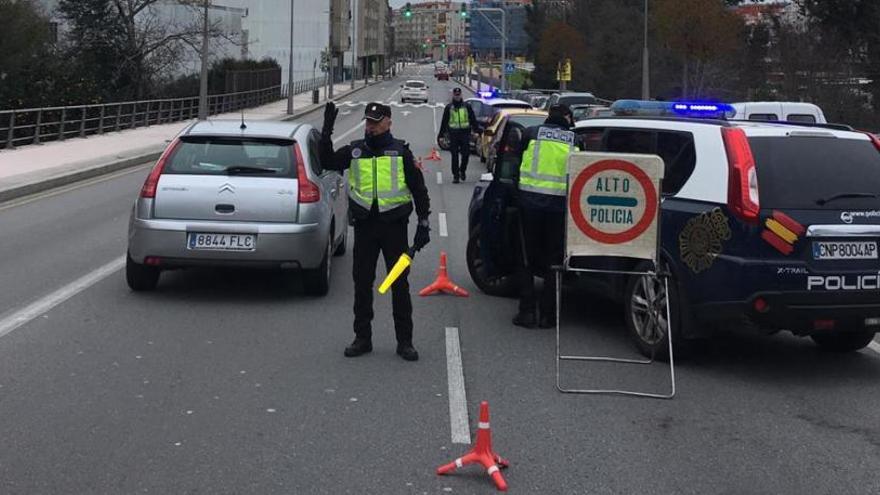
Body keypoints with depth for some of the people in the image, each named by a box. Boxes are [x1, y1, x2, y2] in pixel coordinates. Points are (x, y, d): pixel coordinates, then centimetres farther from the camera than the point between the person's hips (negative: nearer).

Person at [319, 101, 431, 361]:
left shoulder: (401, 151, 2)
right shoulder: (354, 150, 7)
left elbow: (418, 188, 4)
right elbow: (328, 162, -6)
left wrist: (423, 223, -2)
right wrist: (327, 132, -15)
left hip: (394, 225, -2)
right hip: (364, 225, 2)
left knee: (400, 284, 2)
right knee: (362, 283, 7)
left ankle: (405, 341, 9)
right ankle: (362, 337, 17)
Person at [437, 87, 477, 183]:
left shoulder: (467, 107, 8)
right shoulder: (449, 108, 9)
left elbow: (473, 119, 11)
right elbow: (444, 121, 12)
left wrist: (476, 131, 1)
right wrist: (441, 134, 9)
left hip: (465, 133, 0)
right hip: (453, 134, 0)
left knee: (465, 154, -5)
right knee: (454, 156, 0)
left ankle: (462, 170, 19)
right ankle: (455, 175, 6)